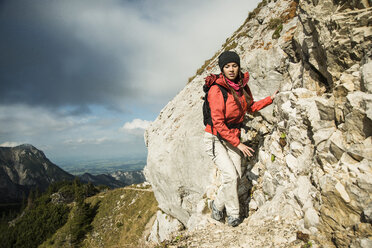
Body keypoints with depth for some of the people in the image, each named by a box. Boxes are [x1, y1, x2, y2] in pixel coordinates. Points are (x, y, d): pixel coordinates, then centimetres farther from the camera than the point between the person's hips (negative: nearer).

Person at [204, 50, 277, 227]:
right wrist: (239, 144, -19)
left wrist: (270, 99, 12)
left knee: (236, 175, 0)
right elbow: (218, 123, -21)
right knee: (230, 175, -14)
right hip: (215, 138, -6)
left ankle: (217, 205, 23)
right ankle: (233, 213, 9)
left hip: (233, 137, 6)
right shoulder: (216, 90, -19)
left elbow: (251, 107, 21)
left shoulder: (243, 85, 2)